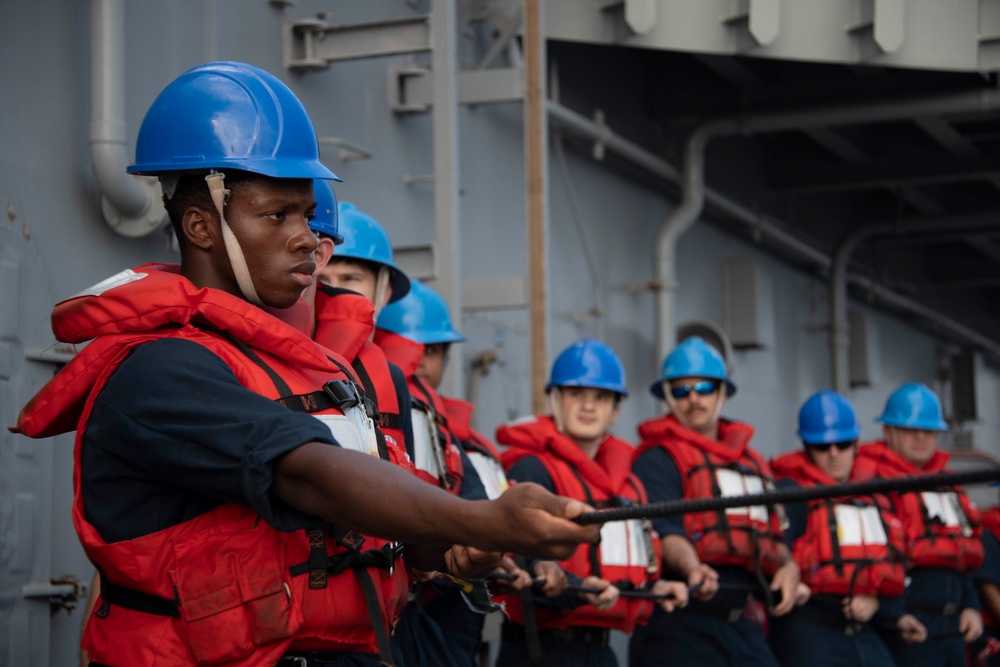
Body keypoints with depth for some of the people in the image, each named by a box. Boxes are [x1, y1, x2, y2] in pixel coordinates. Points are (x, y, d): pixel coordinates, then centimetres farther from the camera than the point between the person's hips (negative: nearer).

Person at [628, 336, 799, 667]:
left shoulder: (753, 462, 24)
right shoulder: (658, 459, -1)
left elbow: (773, 537, 29)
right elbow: (665, 531, -15)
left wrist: (787, 565, 7)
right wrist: (691, 568, -34)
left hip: (745, 624, 7)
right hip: (683, 624, -7)